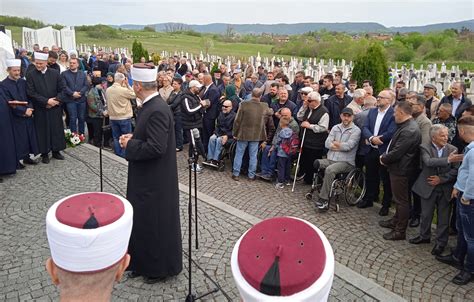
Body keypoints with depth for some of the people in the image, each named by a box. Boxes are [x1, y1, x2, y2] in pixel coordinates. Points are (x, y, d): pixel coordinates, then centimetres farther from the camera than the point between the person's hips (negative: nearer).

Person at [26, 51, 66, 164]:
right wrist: (46, 101, -15)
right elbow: (31, 93, -9)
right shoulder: (31, 75, -4)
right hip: (40, 109, -2)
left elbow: (62, 89, 3)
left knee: (57, 129, 8)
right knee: (43, 131, 4)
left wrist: (56, 100, -12)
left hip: (55, 108, 2)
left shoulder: (55, 73, 2)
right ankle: (44, 153, 14)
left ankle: (56, 151, 21)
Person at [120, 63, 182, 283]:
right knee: (142, 220, 20)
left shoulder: (157, 110, -24)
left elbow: (157, 147, -29)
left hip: (155, 181, -10)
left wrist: (130, 145, -16)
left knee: (156, 223, 7)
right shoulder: (151, 106, 7)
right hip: (146, 177, 10)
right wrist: (132, 138, 1)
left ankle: (160, 268, 26)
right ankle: (144, 263, 38)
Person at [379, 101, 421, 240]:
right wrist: (385, 156, 4)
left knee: (402, 200, 2)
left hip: (401, 170, -10)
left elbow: (396, 153, -26)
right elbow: (394, 146, 16)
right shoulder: (406, 126, 7)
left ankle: (400, 231, 14)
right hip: (398, 168, 10)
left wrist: (384, 159, -9)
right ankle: (396, 221, 41)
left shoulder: (409, 131, -25)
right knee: (398, 198, 24)